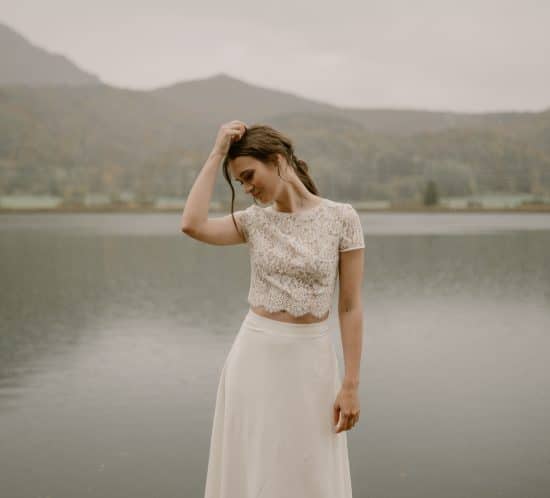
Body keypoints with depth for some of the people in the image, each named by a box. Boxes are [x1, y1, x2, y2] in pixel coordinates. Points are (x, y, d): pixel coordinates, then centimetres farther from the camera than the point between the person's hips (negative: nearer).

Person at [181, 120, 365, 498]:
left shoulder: (342, 217, -6)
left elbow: (350, 306, -6)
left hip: (311, 359, -2)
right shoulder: (254, 220, 2)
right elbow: (192, 225, -17)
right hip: (257, 355, 2)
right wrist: (217, 154, -11)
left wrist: (351, 384, -8)